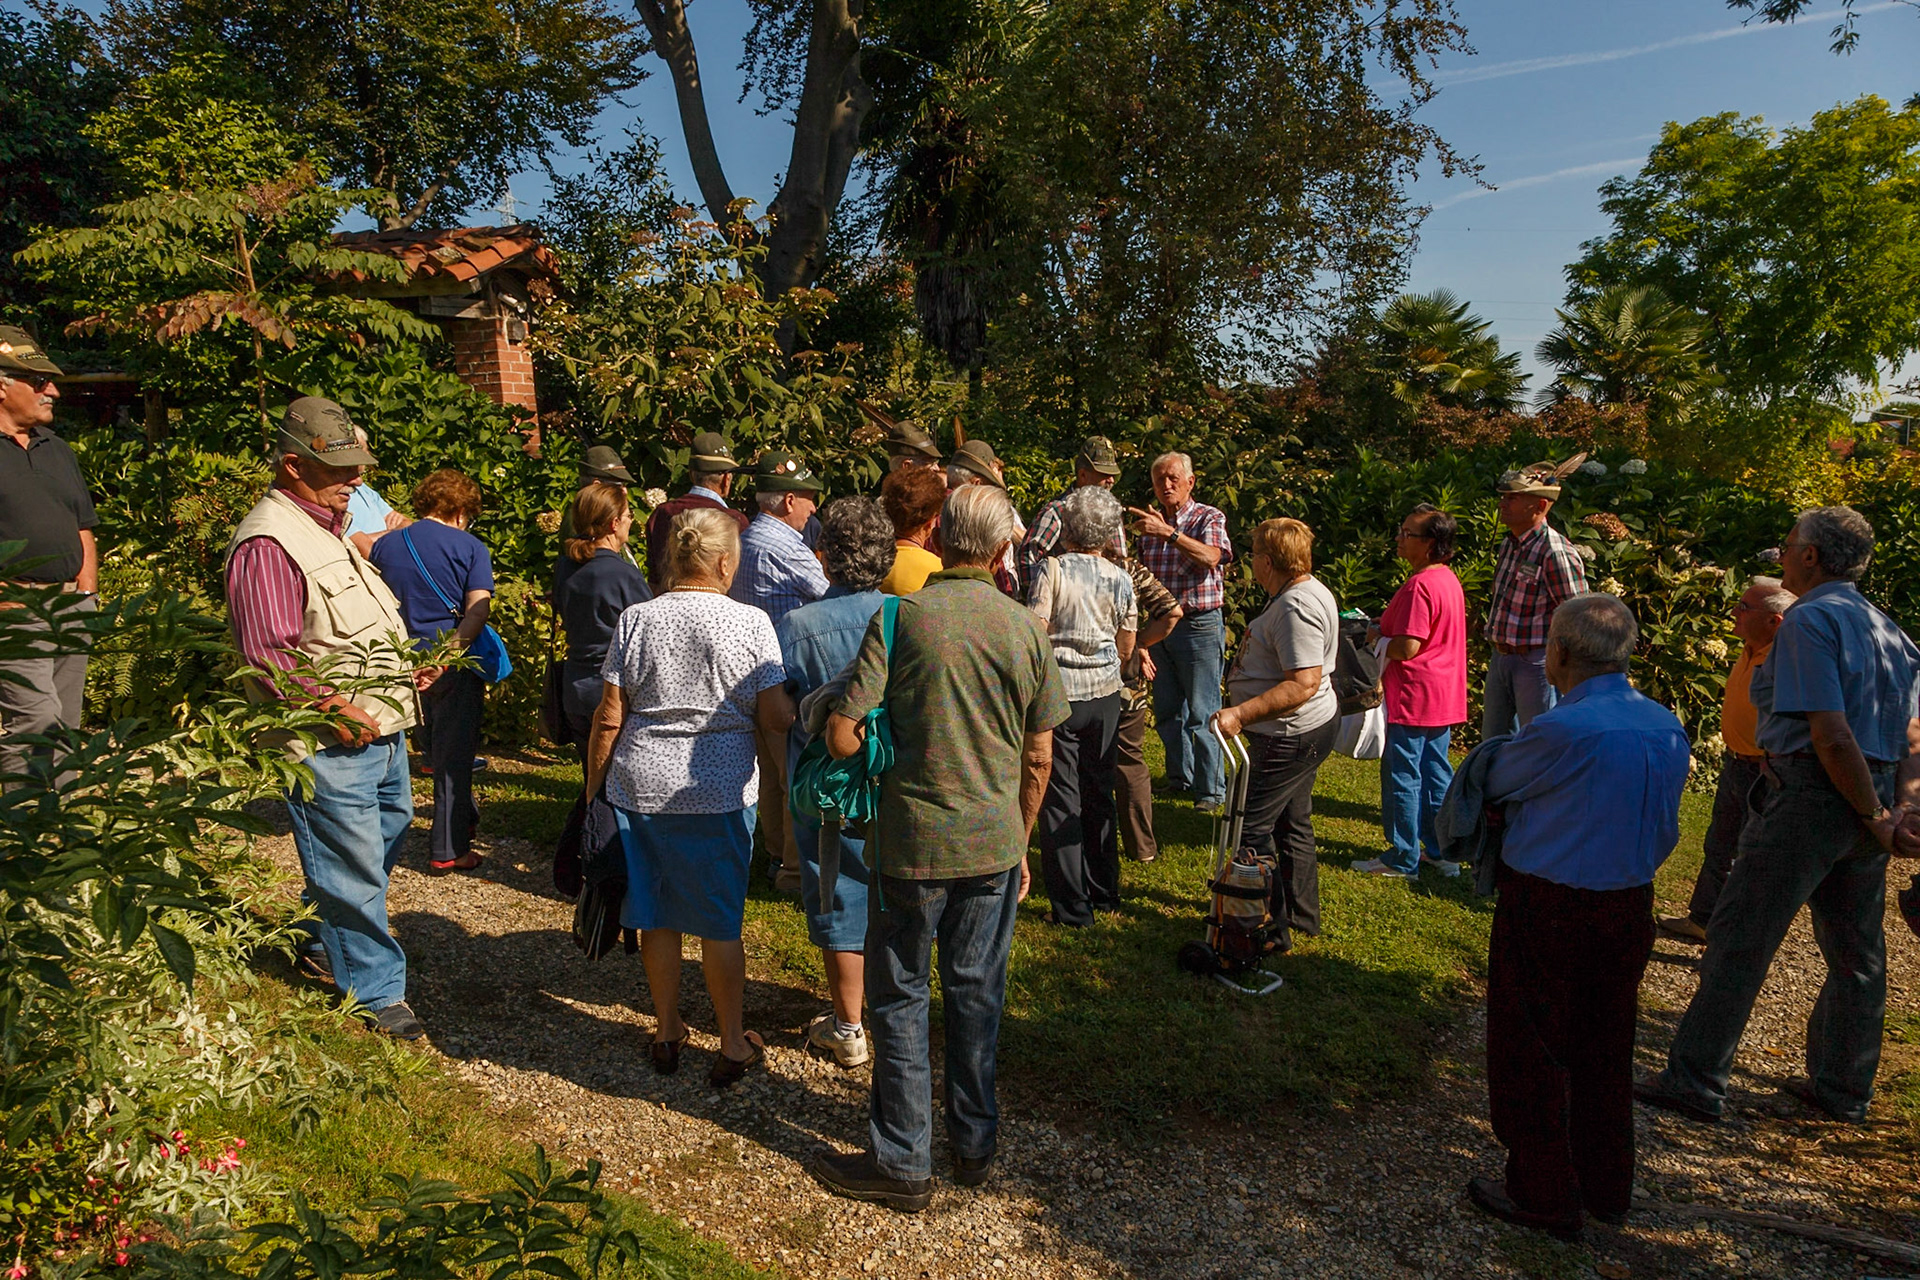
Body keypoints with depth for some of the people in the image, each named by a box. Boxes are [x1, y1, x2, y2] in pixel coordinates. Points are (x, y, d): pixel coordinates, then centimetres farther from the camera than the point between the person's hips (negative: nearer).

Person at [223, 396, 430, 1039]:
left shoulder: (331, 527, 16)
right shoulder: (267, 541, -15)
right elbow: (269, 654, -22)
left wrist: (410, 664, 11)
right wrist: (334, 708, -26)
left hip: (383, 728, 10)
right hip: (329, 743, -10)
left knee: (386, 837, 22)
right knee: (353, 867, -1)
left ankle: (328, 948, 41)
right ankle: (377, 990, 12)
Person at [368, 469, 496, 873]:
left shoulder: (385, 545, 8)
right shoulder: (469, 547, -6)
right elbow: (478, 610, -17)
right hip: (455, 667, -5)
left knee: (435, 752, 22)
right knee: (453, 758, 5)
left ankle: (465, 820, 38)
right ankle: (448, 850, 12)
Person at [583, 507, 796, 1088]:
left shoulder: (636, 620, -2)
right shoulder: (750, 623, -9)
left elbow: (608, 718, -1)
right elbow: (776, 719, -10)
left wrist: (594, 786, 11)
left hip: (639, 786, 3)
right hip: (720, 793, -2)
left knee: (657, 916, 15)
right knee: (720, 921, 9)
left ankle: (667, 1034, 31)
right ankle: (733, 1045, 22)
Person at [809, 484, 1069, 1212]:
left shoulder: (901, 618, -12)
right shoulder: (1026, 629, -2)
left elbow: (843, 736, -15)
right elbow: (1038, 759, 3)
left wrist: (890, 760, 6)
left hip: (913, 838, -3)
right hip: (995, 839, 3)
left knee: (900, 996, 11)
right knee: (977, 991, 17)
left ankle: (902, 1163, 22)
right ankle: (975, 1144, 32)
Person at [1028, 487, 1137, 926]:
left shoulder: (1051, 568, -9)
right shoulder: (1120, 579, 4)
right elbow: (1126, 649, 8)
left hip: (1060, 692, -4)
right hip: (1105, 692, 5)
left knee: (1060, 798, 1)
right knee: (1100, 794, 15)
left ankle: (1072, 907, 4)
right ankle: (1104, 893, 26)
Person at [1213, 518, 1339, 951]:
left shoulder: (1296, 607, -24)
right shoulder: (1308, 590, 11)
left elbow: (1304, 683, -31)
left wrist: (1241, 714, -32)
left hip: (1291, 736, -11)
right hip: (1302, 731, 11)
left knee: (1249, 826, -5)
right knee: (1291, 823, 21)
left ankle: (1272, 929, 4)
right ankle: (1302, 914, 35)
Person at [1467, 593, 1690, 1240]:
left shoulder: (1561, 731, -24)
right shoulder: (1668, 728, -1)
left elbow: (1493, 784, -6)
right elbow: (1664, 829, 9)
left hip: (1546, 909, -7)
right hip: (1630, 908, 7)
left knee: (1532, 1051, 9)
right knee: (1605, 1048, 20)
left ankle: (1545, 1194, 20)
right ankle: (1606, 1188, 35)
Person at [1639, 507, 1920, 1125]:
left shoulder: (1807, 621, -14)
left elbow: (1831, 736, -21)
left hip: (1810, 795, -9)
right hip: (1868, 802, 9)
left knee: (1738, 940, -3)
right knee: (1856, 952, 17)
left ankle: (1695, 1080, 2)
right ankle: (1842, 1087, 30)